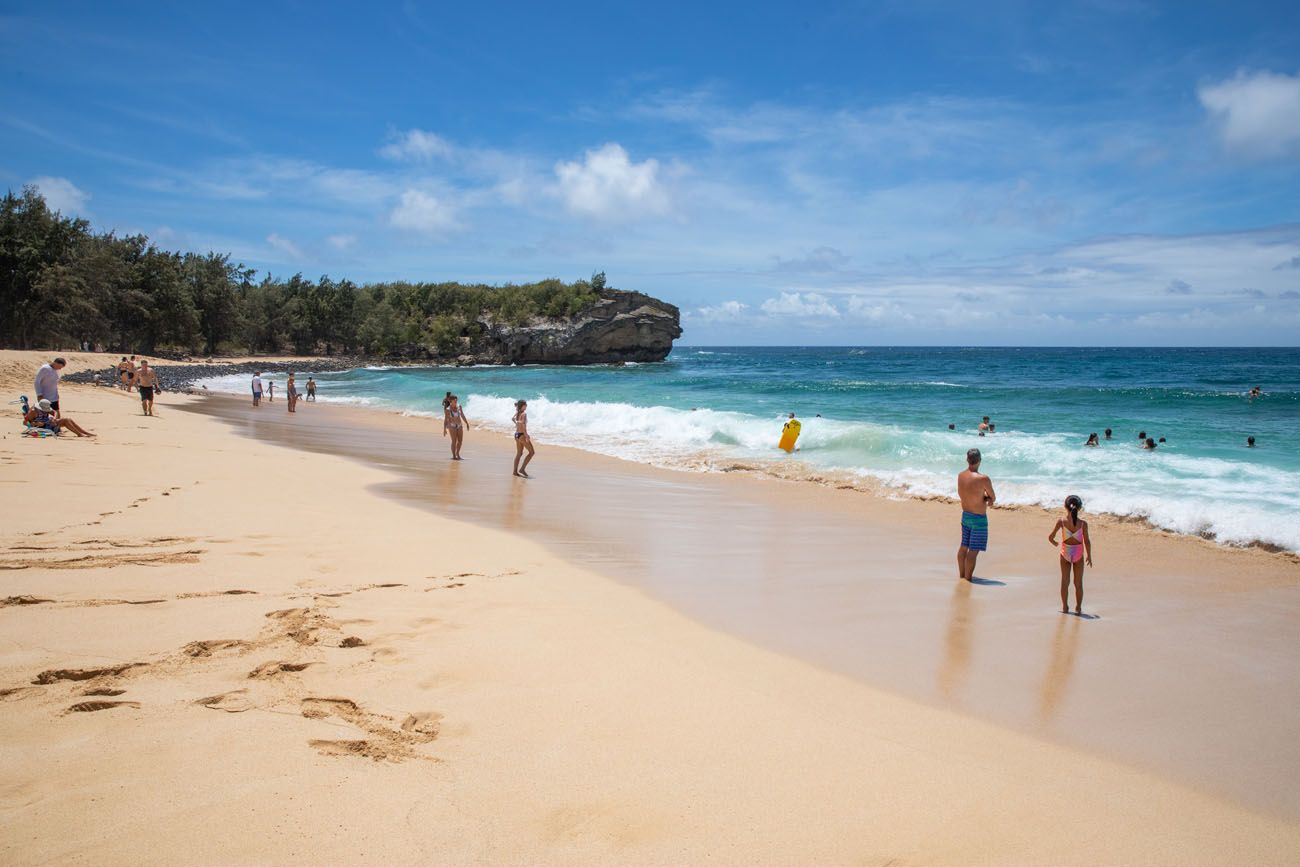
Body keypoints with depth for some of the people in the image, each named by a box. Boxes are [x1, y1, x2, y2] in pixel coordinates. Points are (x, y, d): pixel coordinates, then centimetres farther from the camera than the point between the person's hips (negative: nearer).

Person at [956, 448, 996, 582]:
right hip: (979, 518, -7)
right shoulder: (984, 479, -23)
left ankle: (961, 574, 31)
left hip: (965, 515, 7)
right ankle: (968, 578, 6)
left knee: (964, 547, 19)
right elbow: (993, 498, -9)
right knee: (973, 551, 1)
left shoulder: (960, 475, -3)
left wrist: (985, 497, 1)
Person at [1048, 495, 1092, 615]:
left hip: (1065, 554, 0)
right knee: (1078, 583, 14)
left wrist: (1054, 543, 14)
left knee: (1065, 581, 14)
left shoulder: (1061, 521, -15)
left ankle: (1065, 607, 18)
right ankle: (1078, 608, 19)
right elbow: (1087, 541, -10)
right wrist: (1089, 555, 4)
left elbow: (1051, 537, -9)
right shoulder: (1083, 524, -16)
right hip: (1079, 555, 0)